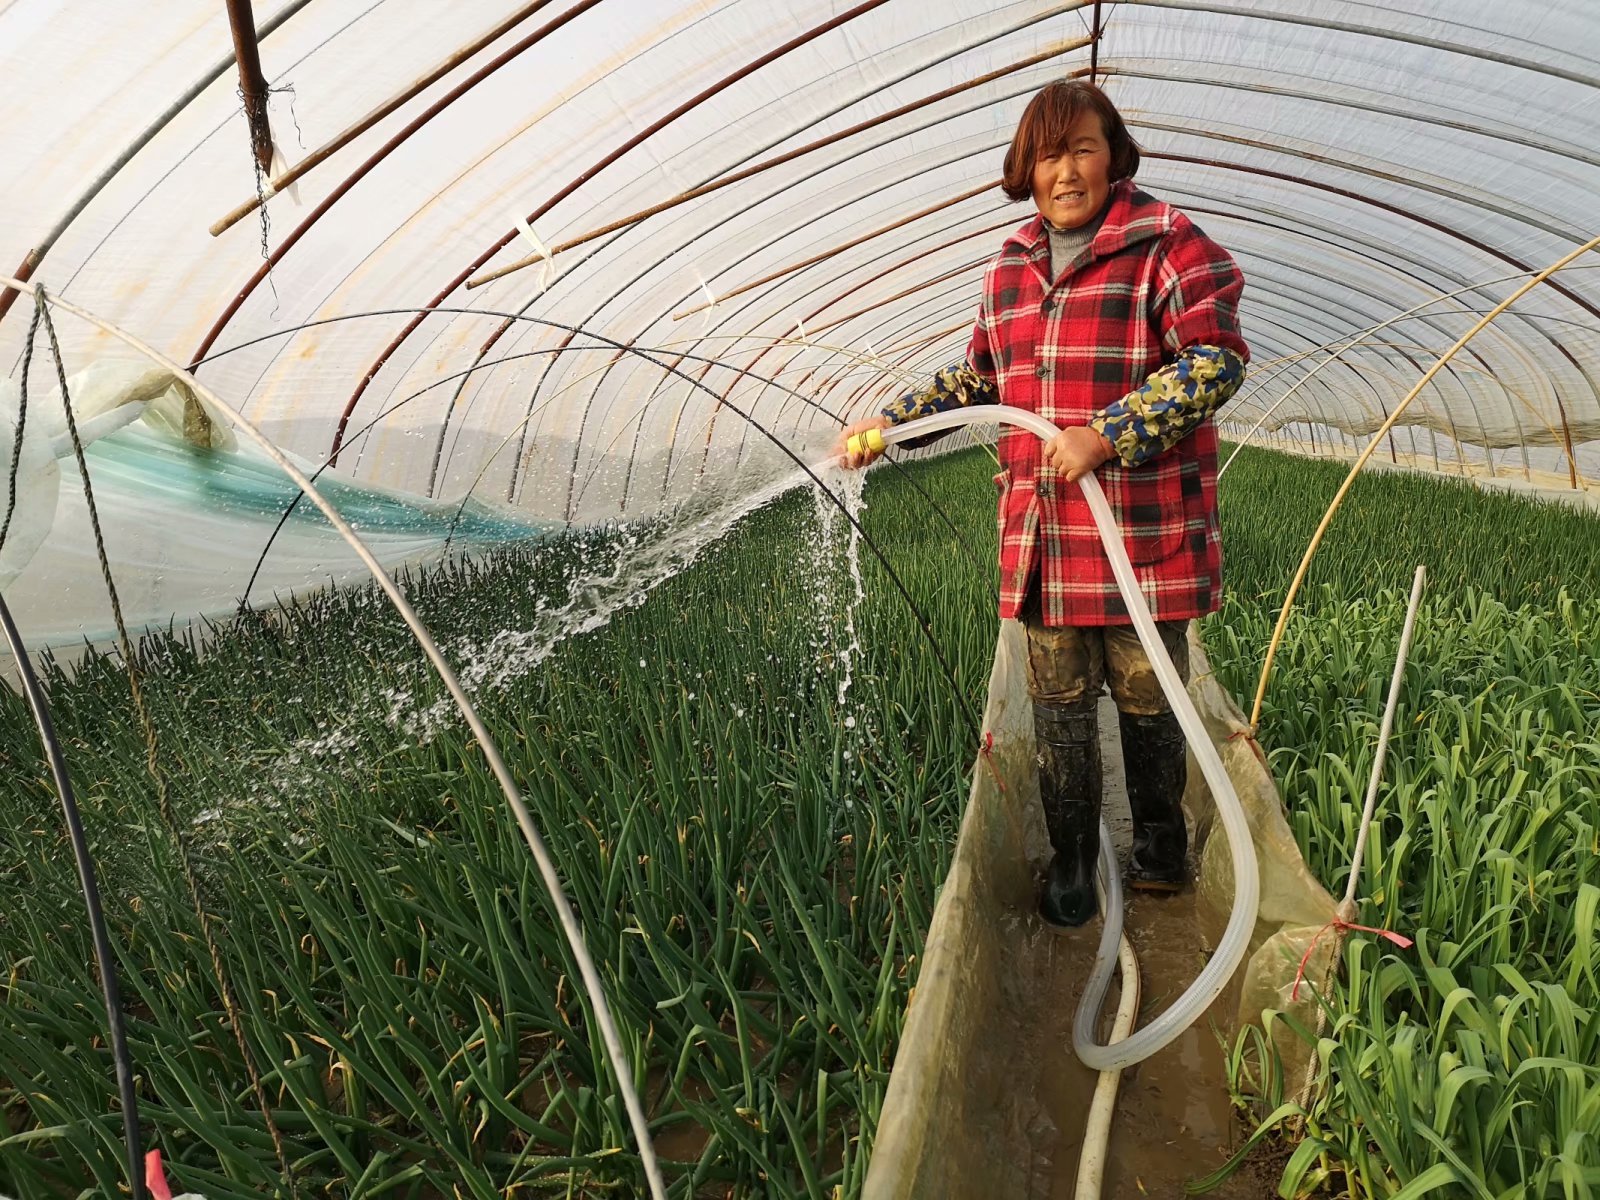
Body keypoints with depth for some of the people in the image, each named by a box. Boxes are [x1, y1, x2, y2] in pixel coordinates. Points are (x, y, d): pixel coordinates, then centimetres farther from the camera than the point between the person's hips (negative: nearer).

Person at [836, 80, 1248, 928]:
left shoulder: (1166, 243, -2)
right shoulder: (1009, 267, 15)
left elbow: (1218, 356, -12)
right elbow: (978, 377, 24)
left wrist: (1105, 435, -22)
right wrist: (889, 422, 14)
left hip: (1146, 532, -4)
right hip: (1042, 533, 5)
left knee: (1147, 698, 9)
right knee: (1059, 703, 9)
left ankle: (1160, 848, 33)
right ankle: (1071, 864, 25)